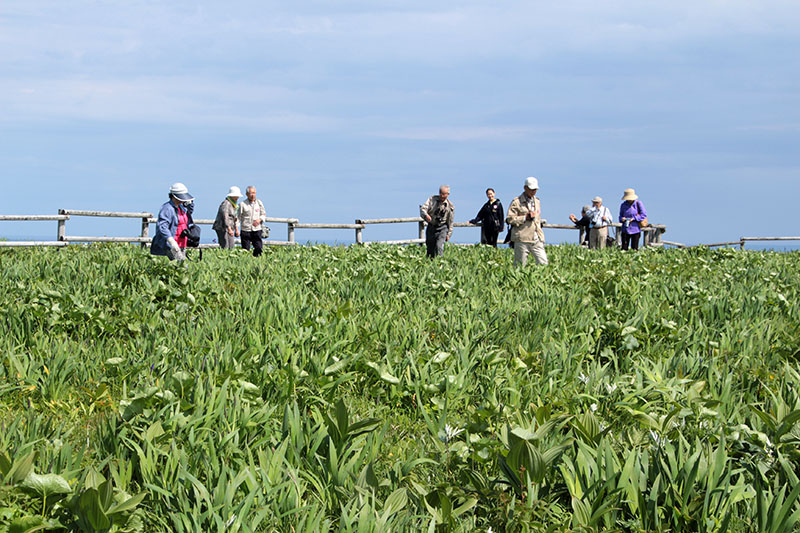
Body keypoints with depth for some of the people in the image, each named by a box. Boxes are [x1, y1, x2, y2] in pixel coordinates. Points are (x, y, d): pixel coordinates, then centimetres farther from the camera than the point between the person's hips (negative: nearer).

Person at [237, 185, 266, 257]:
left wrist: (260, 219, -6)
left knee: (259, 248, -4)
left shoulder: (259, 203, 8)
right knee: (245, 249, -1)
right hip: (245, 230, -3)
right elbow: (238, 217, -1)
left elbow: (263, 214, 16)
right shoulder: (242, 204, -3)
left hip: (256, 229, 3)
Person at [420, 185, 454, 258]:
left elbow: (450, 222, 6)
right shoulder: (432, 199, -1)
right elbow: (423, 209, -12)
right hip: (431, 227, 2)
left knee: (439, 246, -21)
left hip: (442, 228, -2)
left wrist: (449, 234, 4)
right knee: (430, 249, 7)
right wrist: (426, 215, -35)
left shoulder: (450, 206, -2)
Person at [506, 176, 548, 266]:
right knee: (520, 265, -1)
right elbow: (510, 219, -7)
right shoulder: (517, 202, -2)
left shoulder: (537, 201, 19)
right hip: (522, 239, -5)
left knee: (543, 263, -6)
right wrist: (525, 218, -14)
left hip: (537, 239, 5)